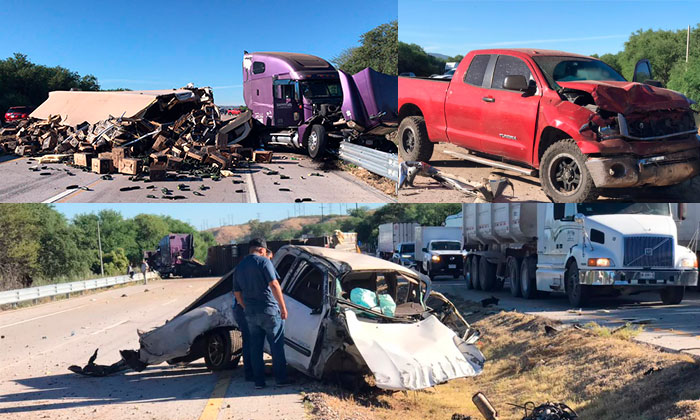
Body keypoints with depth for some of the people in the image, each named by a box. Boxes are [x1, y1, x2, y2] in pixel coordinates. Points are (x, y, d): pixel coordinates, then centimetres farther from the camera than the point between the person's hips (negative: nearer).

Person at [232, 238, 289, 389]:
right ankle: (280, 378, 6)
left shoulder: (239, 267, 13)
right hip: (269, 311, -5)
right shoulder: (263, 261, -7)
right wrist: (283, 307, -10)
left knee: (255, 348, 9)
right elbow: (274, 285, -14)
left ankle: (259, 381, 9)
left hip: (250, 314, 5)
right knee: (277, 346, 4)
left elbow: (237, 294, 16)